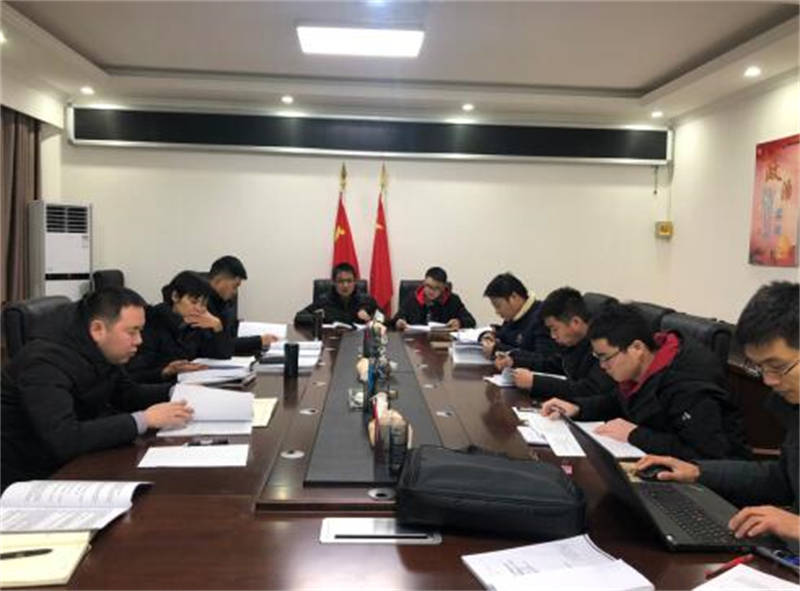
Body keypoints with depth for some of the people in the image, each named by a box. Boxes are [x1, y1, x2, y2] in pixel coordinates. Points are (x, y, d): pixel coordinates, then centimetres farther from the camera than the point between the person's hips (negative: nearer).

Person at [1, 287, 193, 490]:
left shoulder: (101, 352, -2)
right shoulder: (47, 363, -27)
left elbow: (127, 394, 12)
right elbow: (64, 441, -37)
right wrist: (143, 420, -34)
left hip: (71, 463, 7)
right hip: (25, 478, -7)